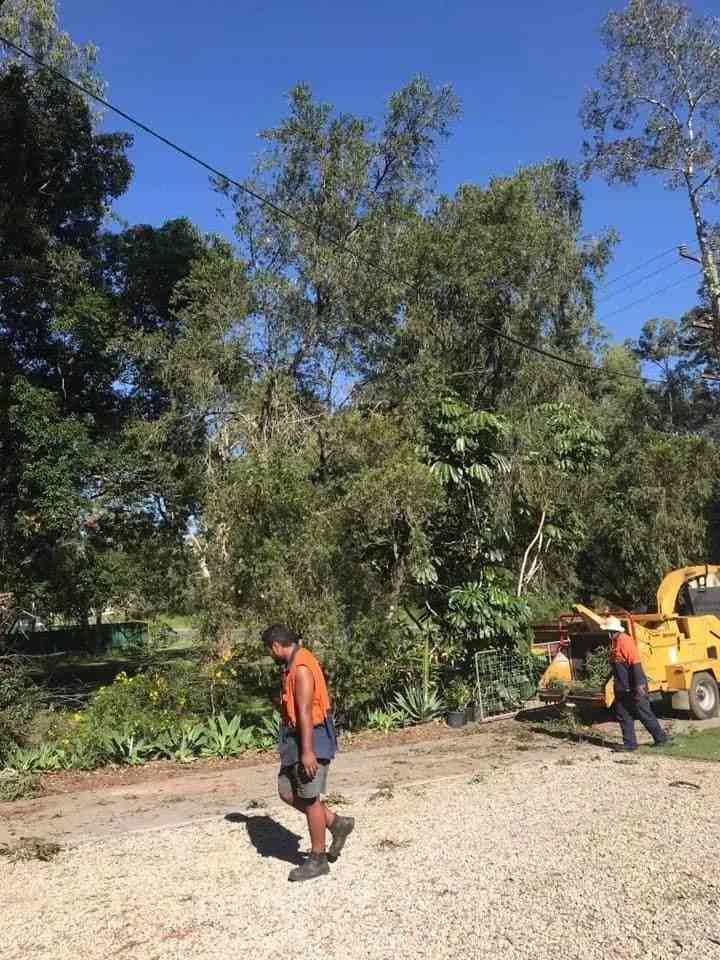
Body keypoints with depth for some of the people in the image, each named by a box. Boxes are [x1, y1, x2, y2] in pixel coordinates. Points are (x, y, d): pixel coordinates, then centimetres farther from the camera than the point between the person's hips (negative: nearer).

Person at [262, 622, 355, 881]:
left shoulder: (301, 667, -21)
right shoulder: (293, 666, 12)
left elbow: (305, 712, -24)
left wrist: (307, 751, -25)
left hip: (310, 741, -10)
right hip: (297, 740, 10)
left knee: (309, 799, 1)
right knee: (287, 792, 12)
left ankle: (318, 859, 16)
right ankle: (336, 824, 23)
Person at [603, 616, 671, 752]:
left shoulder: (625, 641, -18)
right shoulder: (614, 643, 12)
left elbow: (636, 663, -22)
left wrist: (639, 684, -25)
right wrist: (617, 683, 24)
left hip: (633, 687, -9)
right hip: (622, 688, 9)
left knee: (644, 713, 2)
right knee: (623, 715, 9)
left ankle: (661, 737, 19)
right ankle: (629, 743, 15)